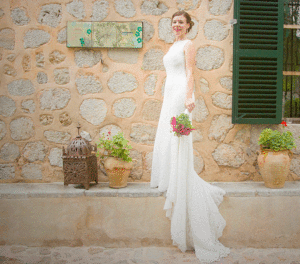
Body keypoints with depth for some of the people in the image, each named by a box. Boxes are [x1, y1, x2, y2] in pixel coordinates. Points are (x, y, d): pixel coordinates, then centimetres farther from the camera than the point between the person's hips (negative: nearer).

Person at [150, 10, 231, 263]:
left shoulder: (188, 45, -3)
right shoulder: (174, 46, 23)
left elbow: (189, 73, -12)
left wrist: (188, 97, -23)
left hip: (180, 95, -9)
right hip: (170, 94, 9)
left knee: (178, 141, -10)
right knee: (166, 137, 9)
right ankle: (169, 181, 16)